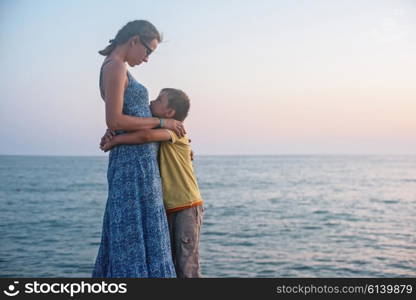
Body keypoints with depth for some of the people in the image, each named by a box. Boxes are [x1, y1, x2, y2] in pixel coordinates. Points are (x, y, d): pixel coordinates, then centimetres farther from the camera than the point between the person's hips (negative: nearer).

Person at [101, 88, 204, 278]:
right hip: (167, 209, 9)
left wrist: (114, 140, -19)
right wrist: (110, 139, -9)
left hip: (187, 207, -9)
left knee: (187, 267, -5)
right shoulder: (160, 131, 14)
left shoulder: (174, 129, -13)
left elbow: (145, 135, -31)